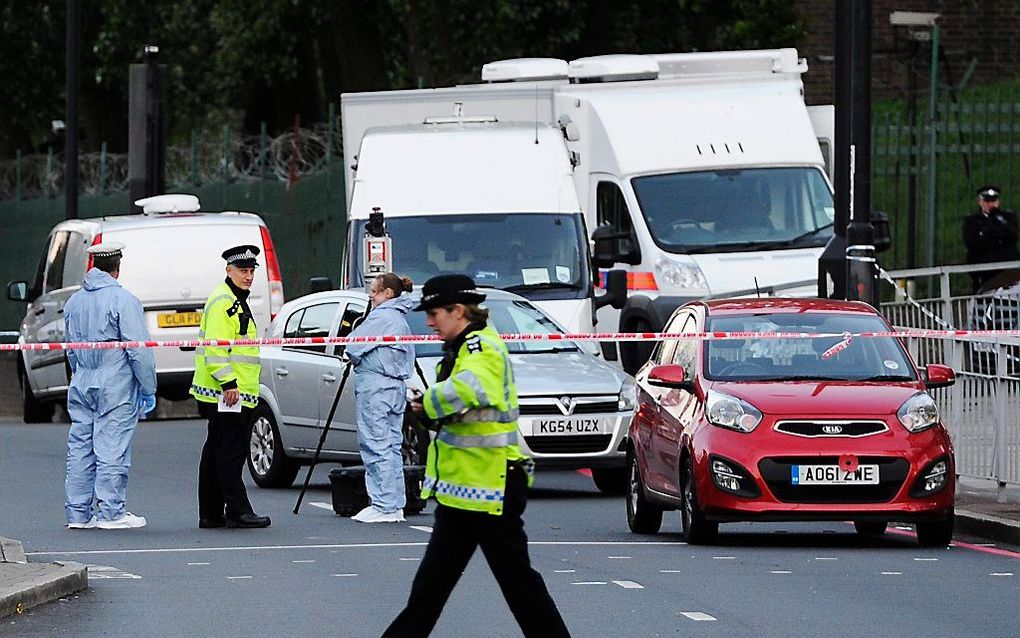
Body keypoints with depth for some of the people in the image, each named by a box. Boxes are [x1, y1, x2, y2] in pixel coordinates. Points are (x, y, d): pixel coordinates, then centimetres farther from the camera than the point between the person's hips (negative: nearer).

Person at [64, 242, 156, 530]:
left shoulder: (74, 301, 12)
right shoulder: (123, 300, -11)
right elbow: (138, 349, -13)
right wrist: (149, 389, -8)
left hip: (81, 385, 7)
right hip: (115, 387, -7)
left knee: (80, 447, 8)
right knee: (111, 448, -4)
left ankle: (78, 513, 10)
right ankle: (111, 512, -3)